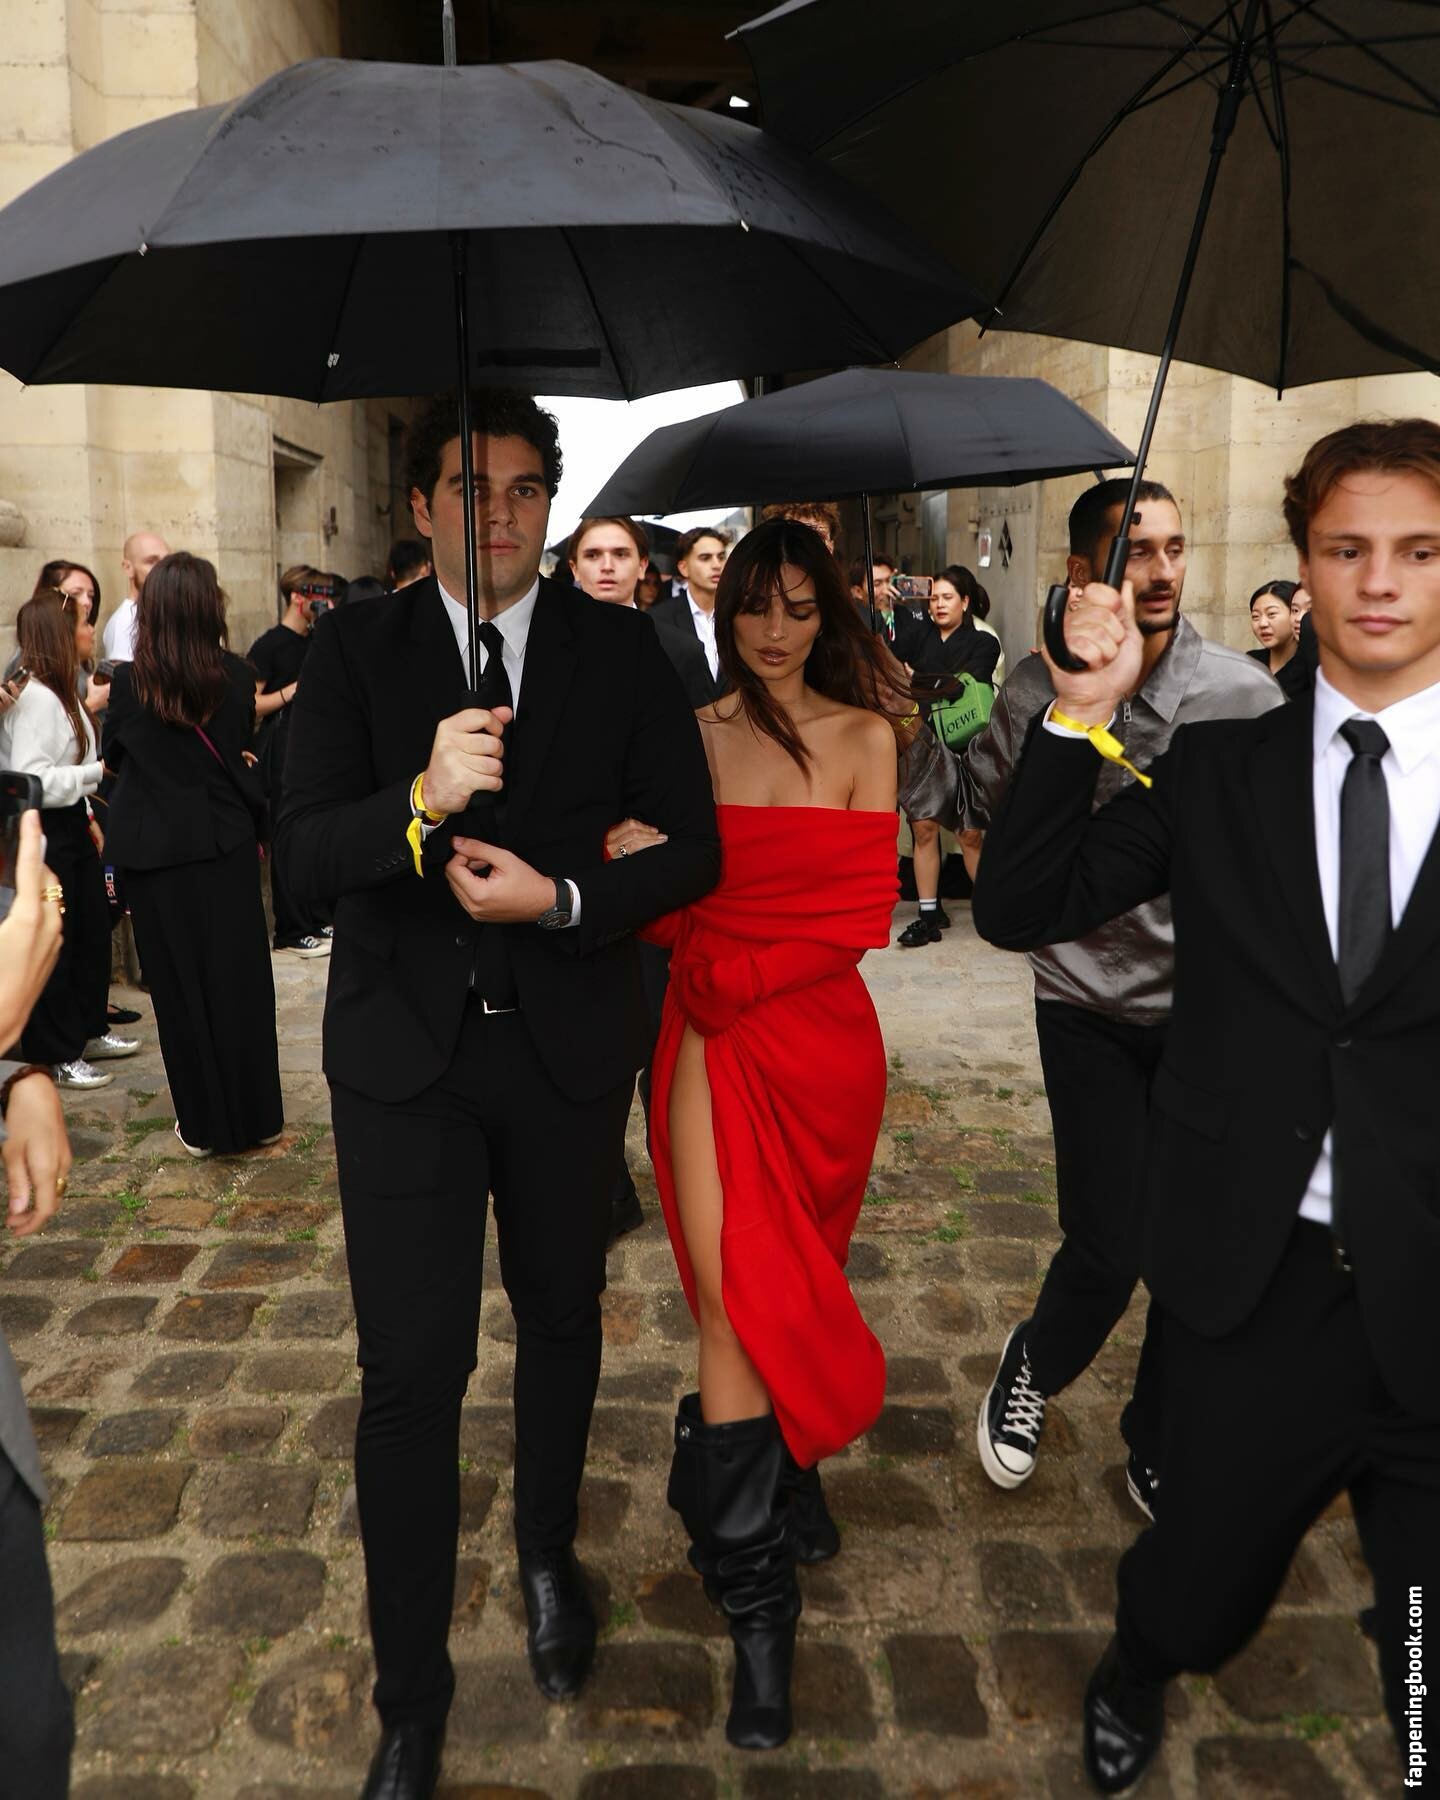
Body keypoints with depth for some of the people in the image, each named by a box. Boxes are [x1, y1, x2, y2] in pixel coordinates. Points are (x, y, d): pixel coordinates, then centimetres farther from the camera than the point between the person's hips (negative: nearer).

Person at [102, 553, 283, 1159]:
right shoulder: (239, 678, -7)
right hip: (228, 849, 1)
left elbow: (112, 755, 6)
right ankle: (256, 1115, 20)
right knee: (239, 982, 11)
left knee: (180, 989, 9)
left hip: (155, 855, -1)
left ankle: (204, 1125, 17)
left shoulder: (129, 681, -11)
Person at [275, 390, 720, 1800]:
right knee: (411, 1368, 0)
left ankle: (548, 1558, 48)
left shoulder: (620, 651, -1)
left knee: (560, 1320, 20)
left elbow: (691, 846, -3)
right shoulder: (355, 650, -2)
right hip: (405, 1048, -1)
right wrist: (421, 800, -31)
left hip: (566, 1045, 2)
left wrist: (564, 898, -19)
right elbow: (304, 853, -12)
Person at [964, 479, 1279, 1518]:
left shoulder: (1244, 693, -6)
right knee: (1110, 1248, -4)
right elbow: (979, 817, 10)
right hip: (1089, 1004, -1)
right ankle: (1034, 1370, 31)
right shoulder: (1036, 694, -5)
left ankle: (1158, 1453, 32)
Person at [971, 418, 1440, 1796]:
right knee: (1201, 1591, 20)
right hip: (1254, 1282, 1)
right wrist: (1084, 714, -15)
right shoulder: (1222, 769, 1)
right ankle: (1134, 1671, 54)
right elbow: (1018, 908, -6)